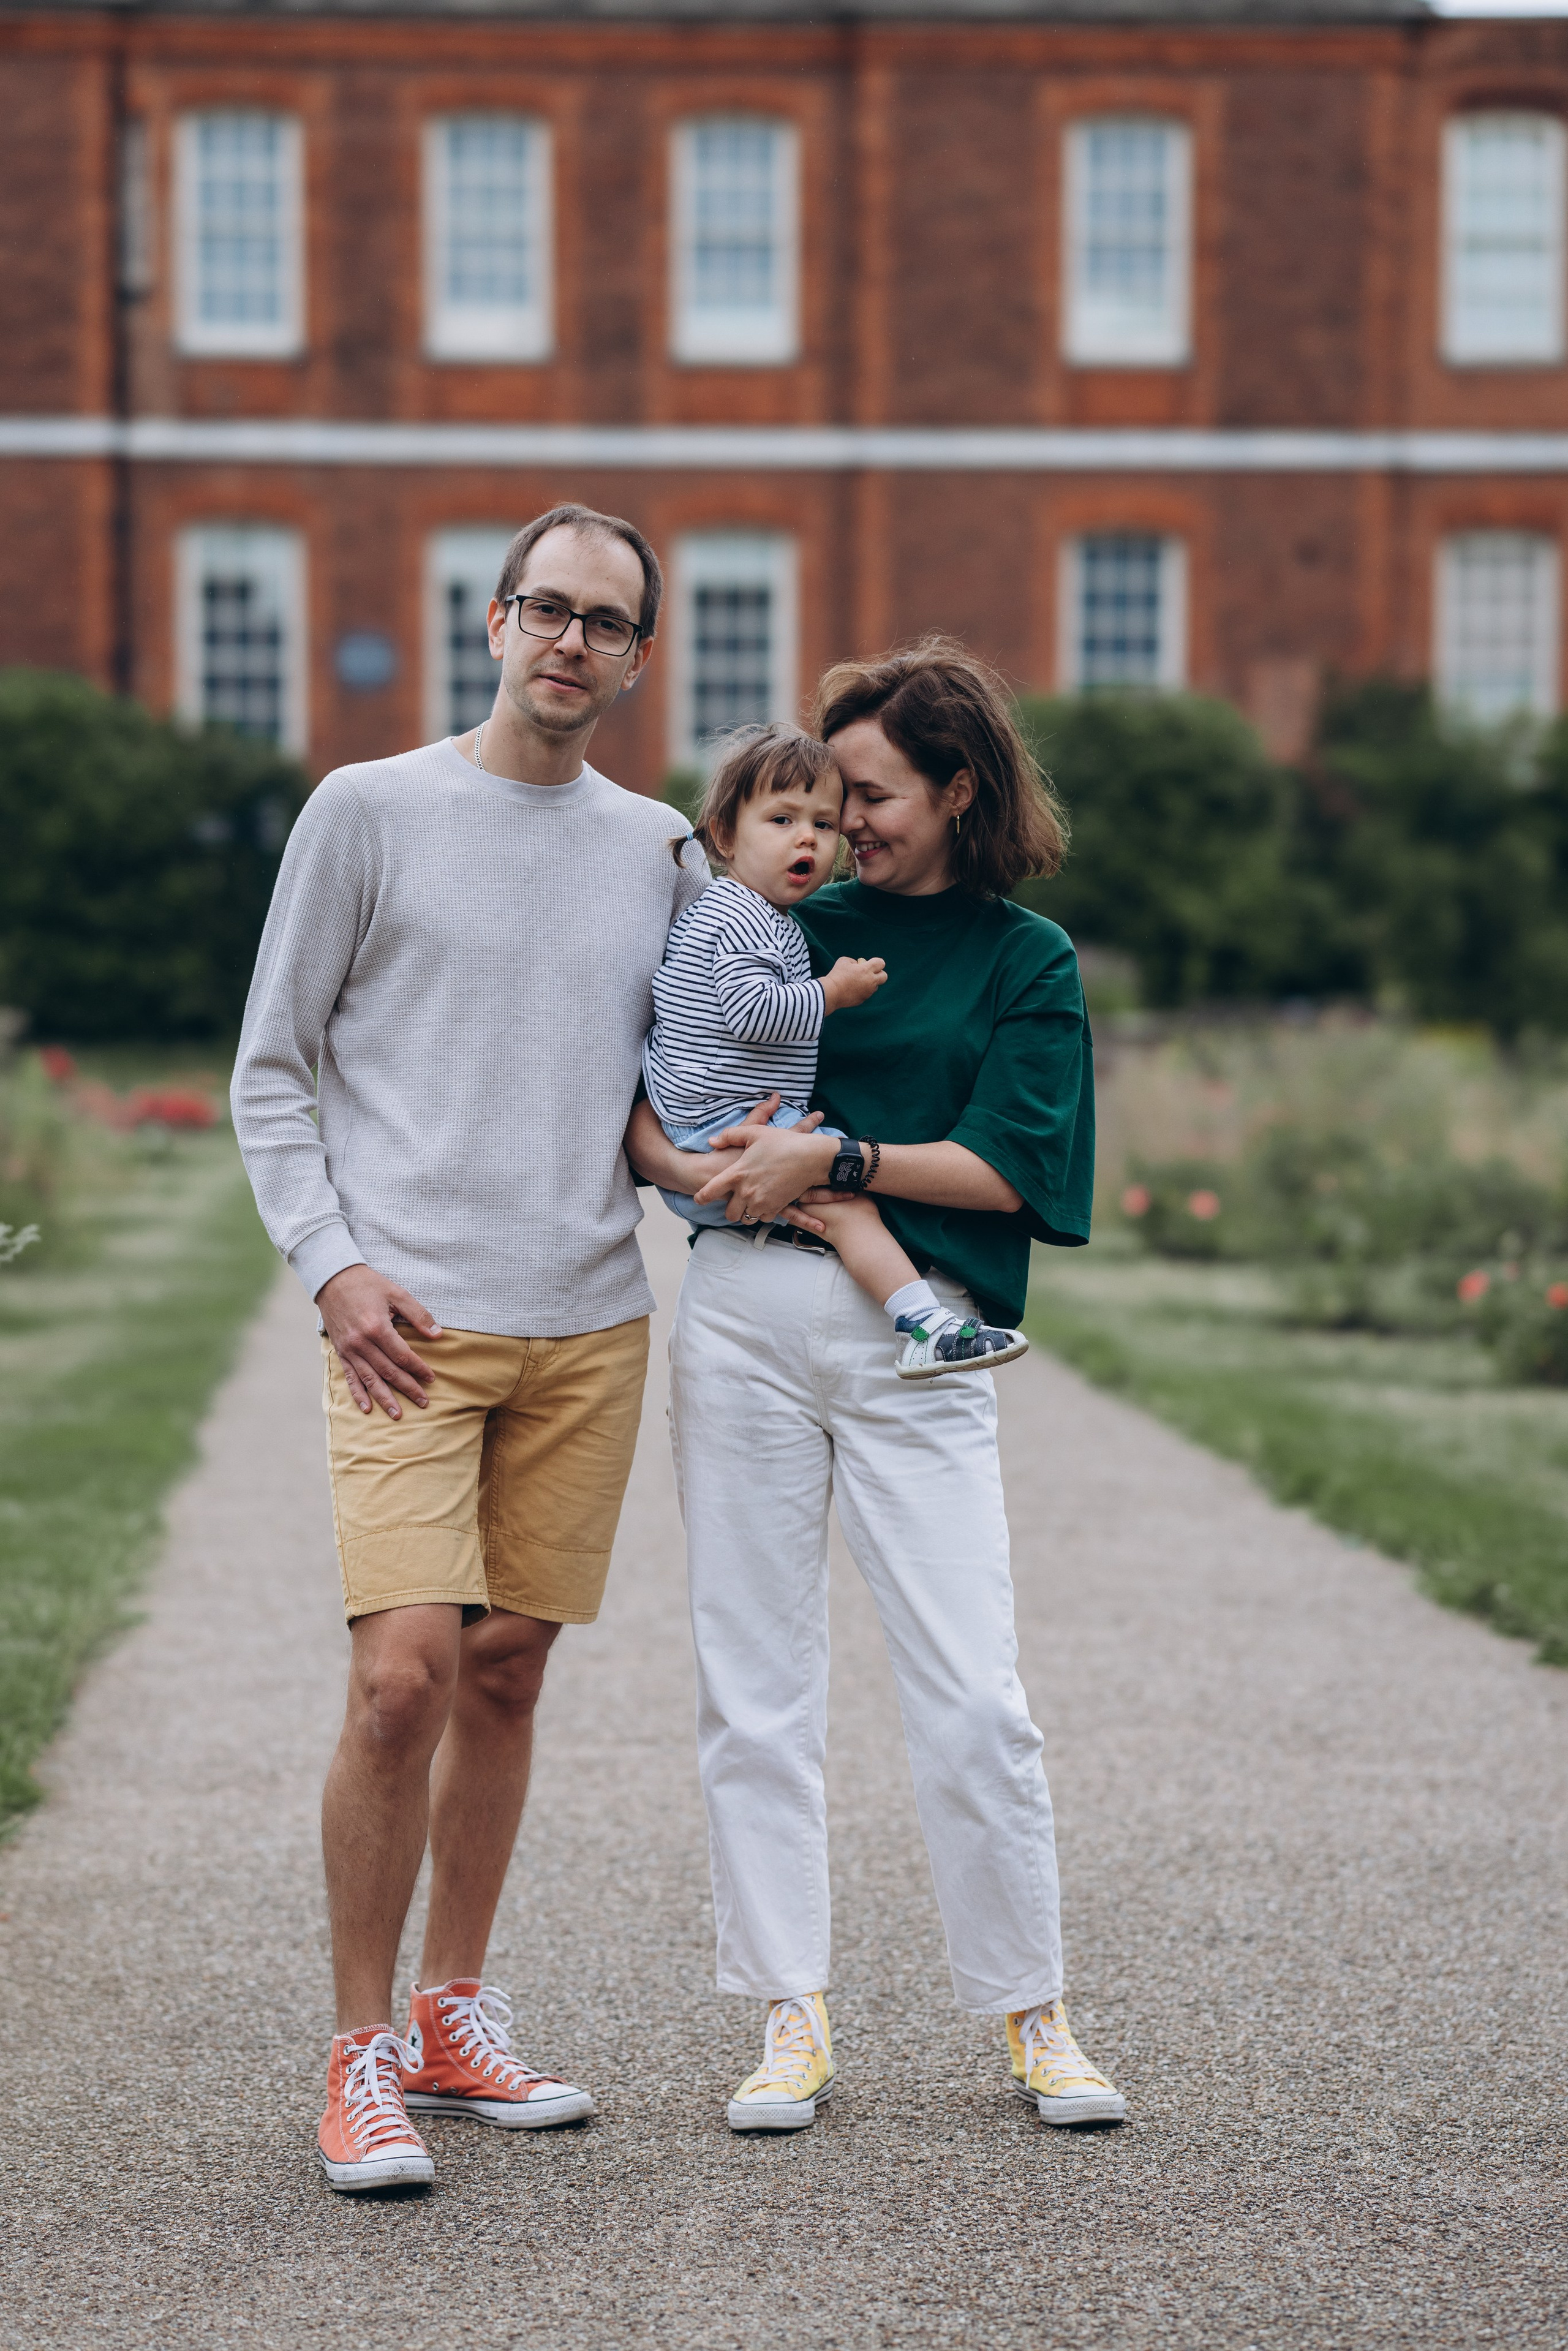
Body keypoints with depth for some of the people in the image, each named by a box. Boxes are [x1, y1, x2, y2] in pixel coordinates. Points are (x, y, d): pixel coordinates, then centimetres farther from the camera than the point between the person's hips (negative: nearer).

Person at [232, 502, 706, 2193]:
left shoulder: (662, 850, 12)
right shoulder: (369, 812, 2)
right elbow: (271, 1069, 3)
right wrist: (332, 1264, -8)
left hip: (592, 1325, 4)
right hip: (411, 1320, -4)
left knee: (508, 1674, 8)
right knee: (405, 1673, -14)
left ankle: (454, 2014, 21)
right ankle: (362, 2053, -3)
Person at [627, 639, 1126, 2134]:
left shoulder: (1027, 961, 8)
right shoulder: (789, 928, 14)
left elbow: (1003, 1167, -3)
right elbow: (635, 1101, 13)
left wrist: (835, 1159, -12)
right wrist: (690, 1163, -7)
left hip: (914, 1338, -2)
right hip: (744, 1309, 3)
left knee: (973, 1700, -5)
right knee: (754, 1685, 3)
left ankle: (1031, 2015, 10)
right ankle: (792, 2019, 11)